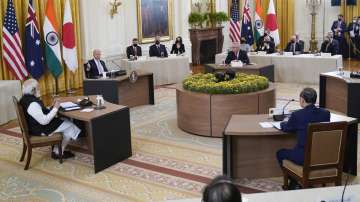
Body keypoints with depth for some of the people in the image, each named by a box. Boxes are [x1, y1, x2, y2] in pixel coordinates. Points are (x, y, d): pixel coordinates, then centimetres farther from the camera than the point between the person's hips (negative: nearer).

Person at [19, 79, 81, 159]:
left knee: (64, 121, 16)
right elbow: (44, 121, -29)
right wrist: (55, 108, -20)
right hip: (40, 130, -11)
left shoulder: (26, 99, 4)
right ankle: (58, 152, 12)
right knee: (70, 126, -1)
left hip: (35, 126, 11)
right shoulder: (32, 104, -29)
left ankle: (57, 151, 16)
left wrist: (52, 107, 2)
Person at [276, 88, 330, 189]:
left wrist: (283, 123, 28)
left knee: (280, 153, 24)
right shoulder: (326, 113, -3)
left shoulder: (297, 115, -15)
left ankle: (294, 183, 30)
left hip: (304, 157, -5)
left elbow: (286, 128, 5)